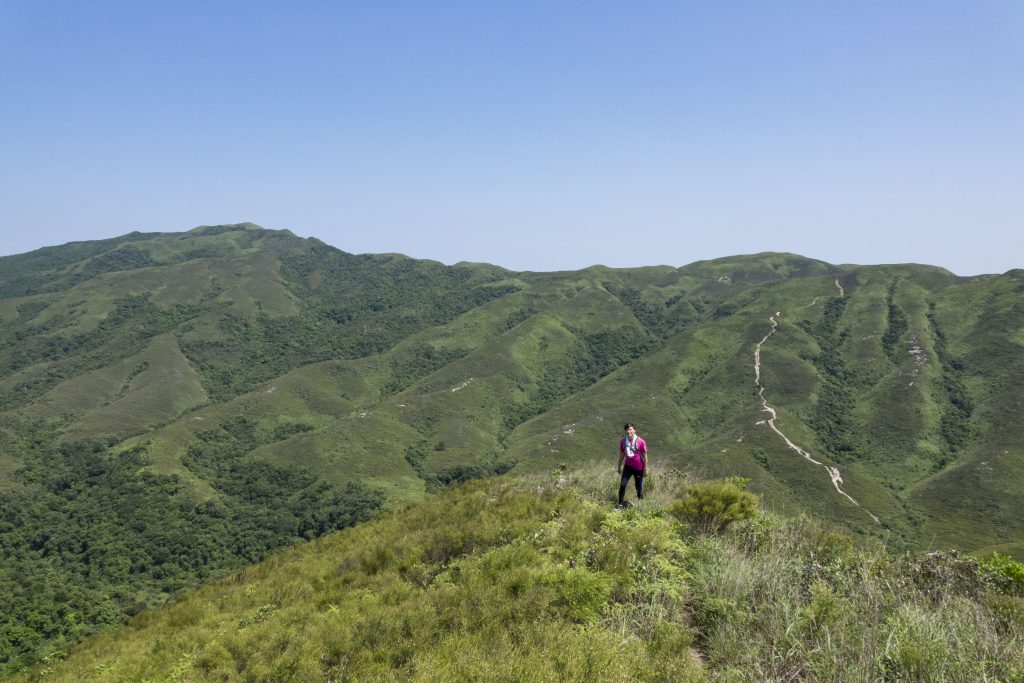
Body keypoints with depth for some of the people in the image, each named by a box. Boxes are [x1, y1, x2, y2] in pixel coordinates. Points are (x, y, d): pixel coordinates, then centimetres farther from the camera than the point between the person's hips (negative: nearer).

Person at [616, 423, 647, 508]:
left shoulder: (641, 442, -15)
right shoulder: (623, 441, -2)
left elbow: (644, 456, -8)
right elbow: (621, 454, 9)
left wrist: (645, 468, -6)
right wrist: (619, 466, 14)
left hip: (638, 468, -3)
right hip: (628, 466, 3)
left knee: (639, 488, 8)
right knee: (622, 484, -9)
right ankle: (620, 503, -1)